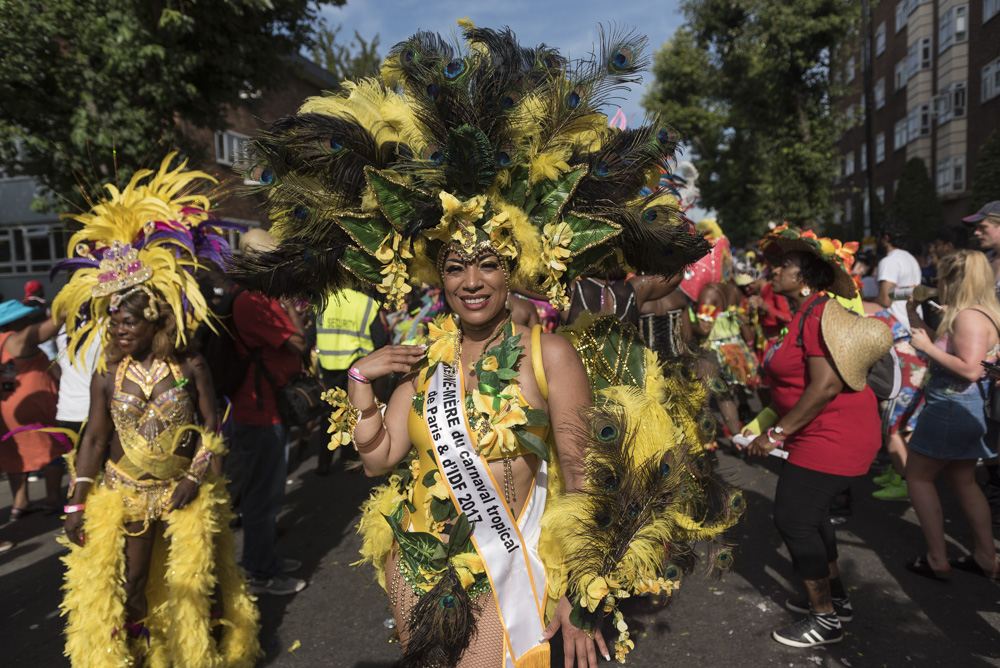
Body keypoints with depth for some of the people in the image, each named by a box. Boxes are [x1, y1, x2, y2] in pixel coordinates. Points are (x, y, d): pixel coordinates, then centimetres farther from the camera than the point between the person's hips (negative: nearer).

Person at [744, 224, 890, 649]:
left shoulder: (819, 314, -20)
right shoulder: (803, 313, 12)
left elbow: (826, 385, -28)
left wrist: (778, 434, -24)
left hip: (832, 436, -10)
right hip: (823, 435, 10)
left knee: (794, 520, -5)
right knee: (808, 514, 20)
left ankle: (826, 621, 11)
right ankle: (836, 598, 37)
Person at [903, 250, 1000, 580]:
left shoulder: (969, 317, -21)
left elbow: (969, 369, -29)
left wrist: (928, 347, -22)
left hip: (952, 410, -10)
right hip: (968, 412, 10)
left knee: (919, 476, 4)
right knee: (963, 481, 21)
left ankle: (937, 560, 9)